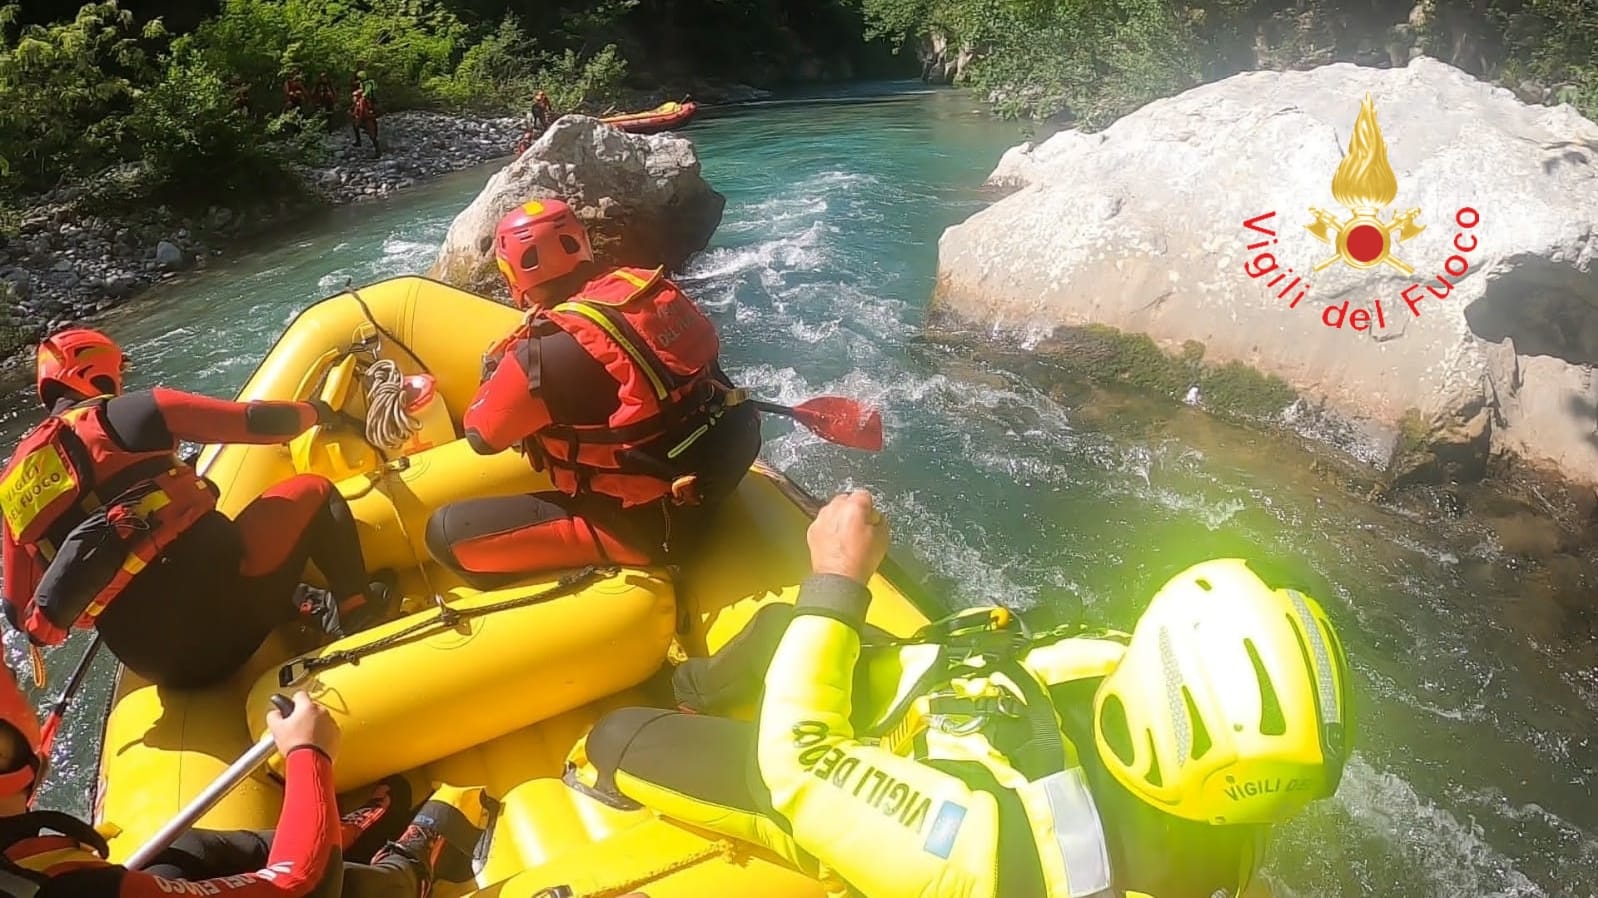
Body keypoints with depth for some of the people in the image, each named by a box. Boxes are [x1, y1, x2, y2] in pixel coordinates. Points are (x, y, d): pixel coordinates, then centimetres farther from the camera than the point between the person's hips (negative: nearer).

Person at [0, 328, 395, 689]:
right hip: (219, 588, -5)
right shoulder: (127, 411, 3)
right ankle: (356, 608, 8)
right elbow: (260, 422, 1)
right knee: (314, 492, 17)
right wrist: (314, 411, 22)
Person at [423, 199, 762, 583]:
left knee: (446, 531, -4)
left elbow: (482, 434, -4)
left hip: (646, 522, -8)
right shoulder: (649, 287, -3)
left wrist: (497, 367, 16)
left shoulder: (546, 353, -20)